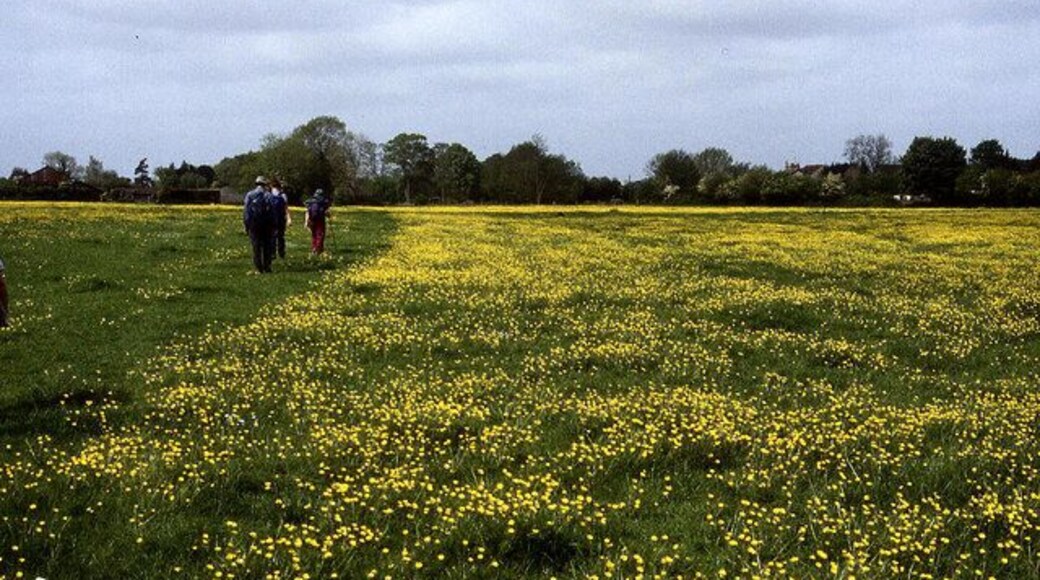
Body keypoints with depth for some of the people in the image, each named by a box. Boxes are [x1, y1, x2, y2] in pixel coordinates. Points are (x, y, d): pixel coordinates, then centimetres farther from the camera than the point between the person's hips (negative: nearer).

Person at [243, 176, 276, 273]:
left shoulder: (249, 195, 1)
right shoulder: (268, 195, -2)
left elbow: (245, 211, -1)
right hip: (266, 224, -1)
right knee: (267, 246, 7)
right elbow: (272, 211, -4)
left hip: (253, 224, 1)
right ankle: (267, 266, 5)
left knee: (256, 247, 5)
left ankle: (259, 268, 2)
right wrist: (273, 226, 1)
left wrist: (246, 225, 3)